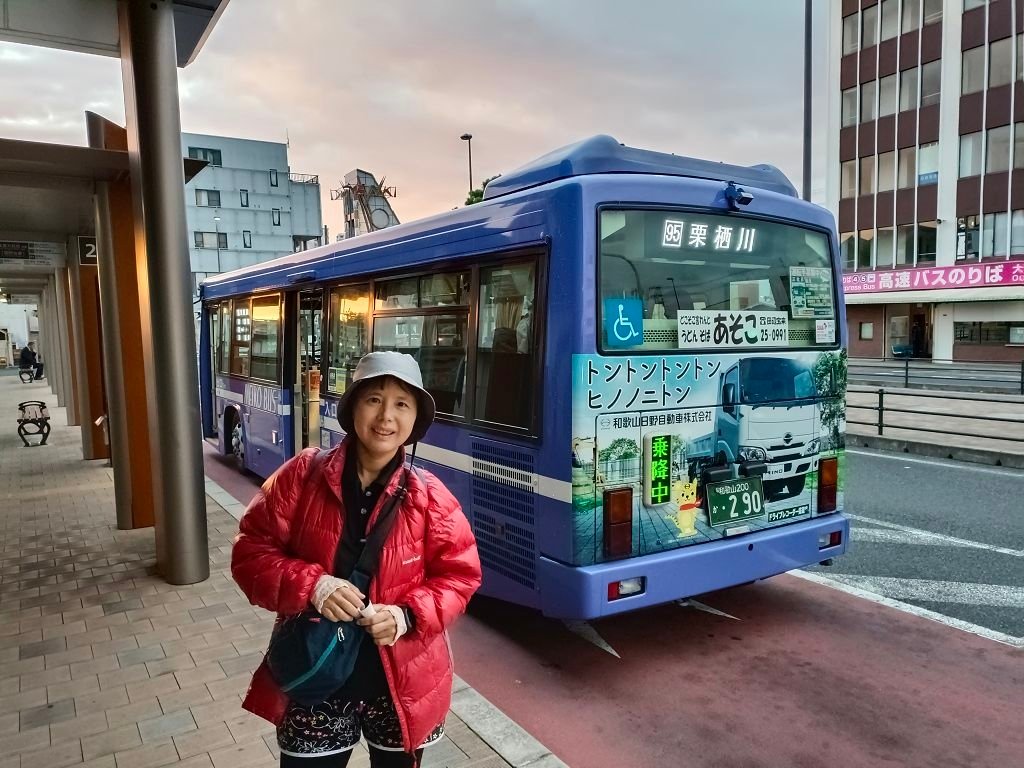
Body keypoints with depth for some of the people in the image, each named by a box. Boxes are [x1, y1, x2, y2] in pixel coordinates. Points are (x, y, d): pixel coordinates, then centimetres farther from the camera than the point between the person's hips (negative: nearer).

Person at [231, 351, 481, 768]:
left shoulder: (429, 495, -8)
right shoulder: (304, 475, -8)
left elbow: (459, 575, -2)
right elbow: (250, 550, -5)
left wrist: (408, 616, -19)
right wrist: (312, 585, -22)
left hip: (402, 682, 1)